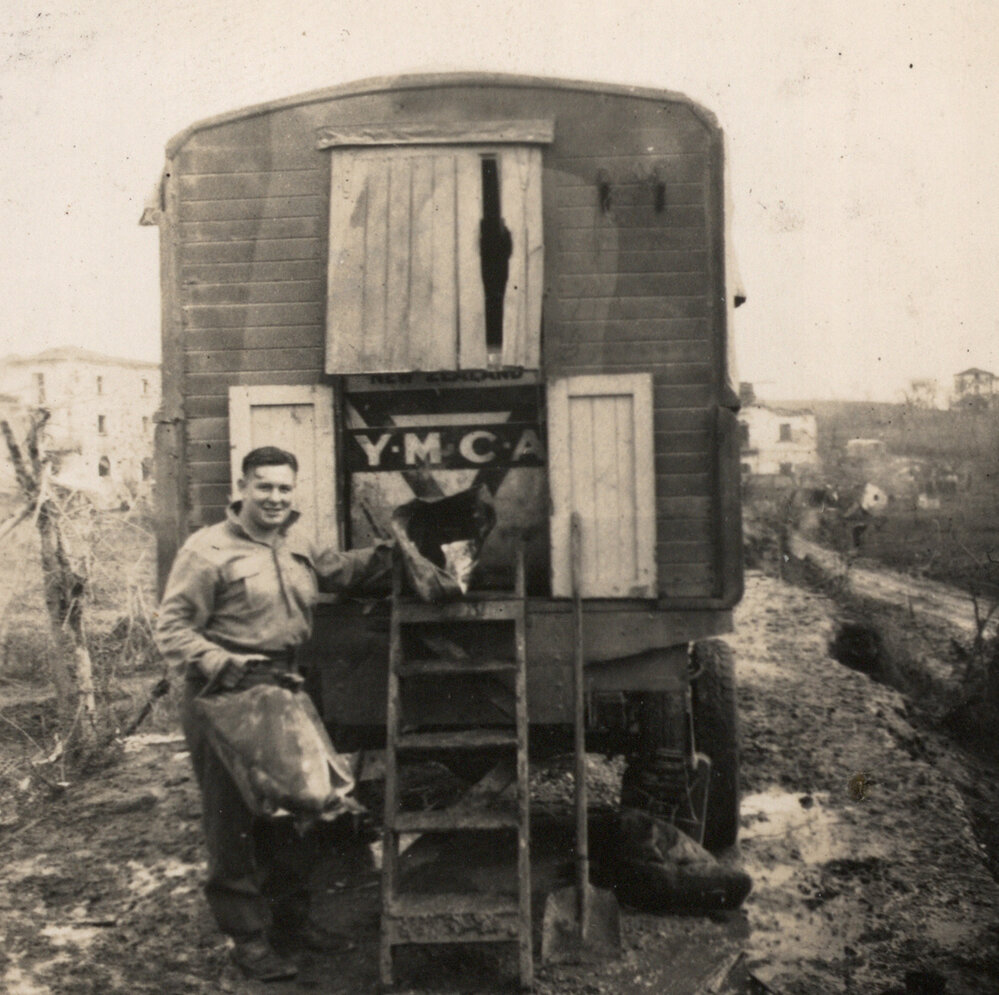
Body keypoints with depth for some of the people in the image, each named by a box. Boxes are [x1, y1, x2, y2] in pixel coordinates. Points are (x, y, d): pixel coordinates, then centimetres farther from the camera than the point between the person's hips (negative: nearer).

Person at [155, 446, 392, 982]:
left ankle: (291, 917, 34)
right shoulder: (209, 550, -14)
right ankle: (249, 937, 17)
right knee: (233, 824, 2)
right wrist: (233, 668, -24)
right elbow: (172, 631, -14)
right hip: (224, 702, -7)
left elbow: (332, 567, 29)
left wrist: (384, 555, 12)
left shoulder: (296, 546, 9)